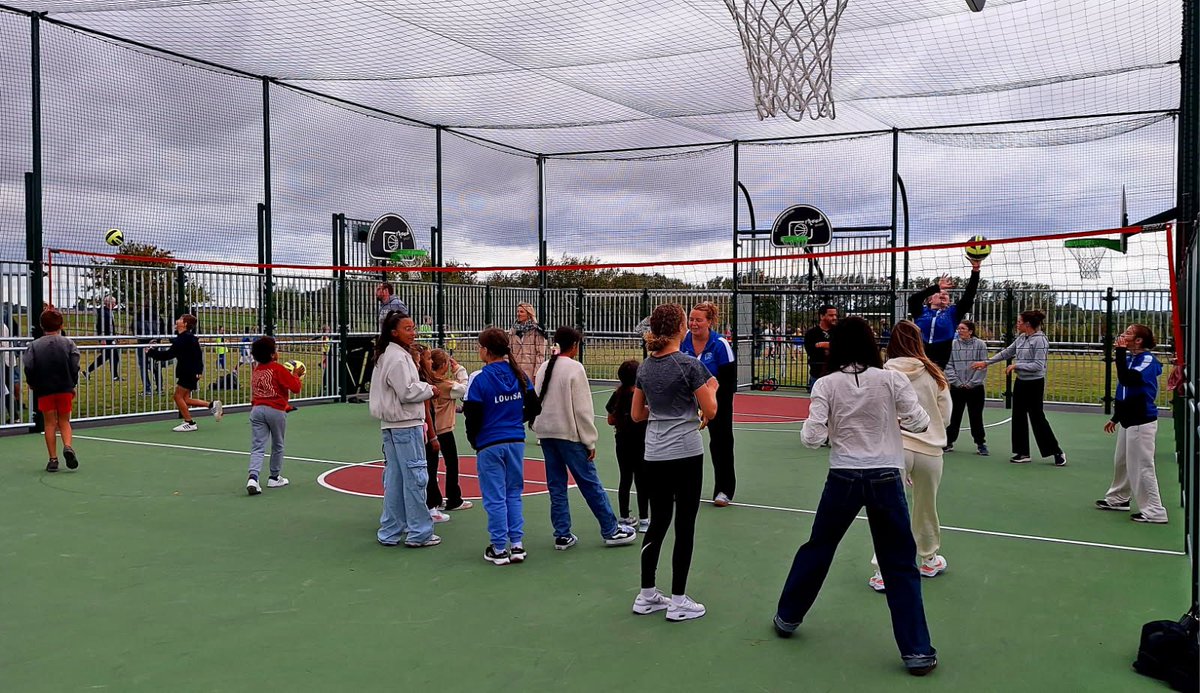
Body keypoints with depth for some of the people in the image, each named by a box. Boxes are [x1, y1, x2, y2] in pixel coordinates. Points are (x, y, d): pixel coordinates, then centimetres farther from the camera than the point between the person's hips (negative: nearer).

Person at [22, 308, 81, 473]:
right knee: (64, 422, 12)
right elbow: (75, 367, -6)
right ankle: (67, 446, -14)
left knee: (50, 424, 6)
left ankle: (53, 459, 5)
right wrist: (73, 385, 7)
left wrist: (33, 385, 9)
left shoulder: (34, 345, -2)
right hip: (65, 389, 0)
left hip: (44, 390, 0)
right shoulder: (68, 343, -2)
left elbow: (29, 368, -8)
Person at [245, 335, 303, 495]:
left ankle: (252, 476, -21)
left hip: (256, 409, 4)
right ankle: (274, 478, 25)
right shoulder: (278, 369, -8)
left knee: (257, 447, -1)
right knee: (277, 446, 14)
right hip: (276, 410, -4)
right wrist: (296, 374, 7)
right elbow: (295, 387, -10)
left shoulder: (255, 371, 11)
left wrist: (290, 374, 23)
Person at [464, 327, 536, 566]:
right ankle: (517, 545, 16)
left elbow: (472, 416, -12)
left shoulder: (479, 378, -13)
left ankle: (499, 549, 12)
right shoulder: (518, 373, 1)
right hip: (516, 442, 5)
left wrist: (474, 441, 5)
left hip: (490, 445, -4)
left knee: (495, 498, 5)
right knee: (514, 494, 15)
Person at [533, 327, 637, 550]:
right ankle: (611, 531, 8)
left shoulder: (544, 368, 9)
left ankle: (562, 535, 14)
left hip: (545, 432, 7)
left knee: (556, 486, 11)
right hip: (568, 434, -7)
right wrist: (590, 441, -8)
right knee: (590, 483, 0)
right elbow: (582, 408, -13)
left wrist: (540, 427, 16)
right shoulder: (575, 368, -12)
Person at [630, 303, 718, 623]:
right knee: (685, 526, 3)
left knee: (657, 523, 15)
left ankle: (646, 596, 22)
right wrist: (711, 388, 9)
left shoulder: (645, 367, 5)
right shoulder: (689, 365, -13)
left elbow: (636, 414, 11)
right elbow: (710, 411, -9)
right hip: (685, 455, -6)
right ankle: (678, 602, 10)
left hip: (654, 455, 6)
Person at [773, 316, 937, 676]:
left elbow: (812, 437, -9)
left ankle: (787, 618, 34)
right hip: (886, 478, -1)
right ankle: (916, 651, 9)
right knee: (900, 565, 8)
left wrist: (809, 428, 12)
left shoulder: (826, 384, -5)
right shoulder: (891, 379, -6)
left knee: (817, 548, 19)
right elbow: (919, 423, -2)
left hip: (844, 478, 1)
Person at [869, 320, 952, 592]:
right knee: (926, 508, 20)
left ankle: (883, 572, 2)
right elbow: (945, 416, 4)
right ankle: (929, 561, 40)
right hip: (930, 449, 2)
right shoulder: (934, 374, -3)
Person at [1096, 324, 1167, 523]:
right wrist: (1115, 417, 23)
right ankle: (1118, 498, 37)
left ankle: (1154, 512, 5)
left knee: (1141, 467, -4)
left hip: (1141, 423, -9)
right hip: (1127, 420, 9)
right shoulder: (1130, 358, 8)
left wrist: (1121, 351, -31)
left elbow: (1126, 379, -36)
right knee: (1121, 461, 21)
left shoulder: (1148, 360, -18)